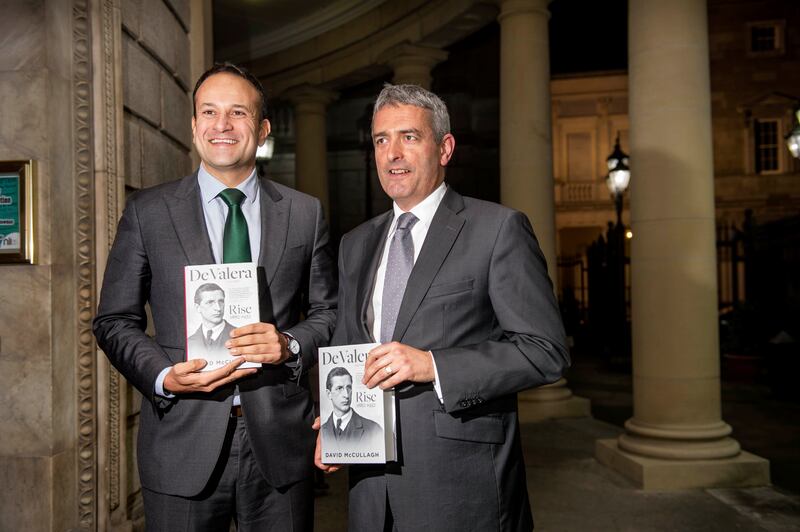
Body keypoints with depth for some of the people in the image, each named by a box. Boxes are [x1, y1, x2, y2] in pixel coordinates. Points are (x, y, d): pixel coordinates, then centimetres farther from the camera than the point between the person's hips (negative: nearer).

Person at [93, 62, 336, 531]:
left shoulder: (306, 213, 4)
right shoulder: (147, 212, 2)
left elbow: (329, 312, 6)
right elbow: (115, 321, 3)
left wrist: (289, 344, -13)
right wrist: (164, 377, -13)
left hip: (280, 443, 1)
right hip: (182, 446, -1)